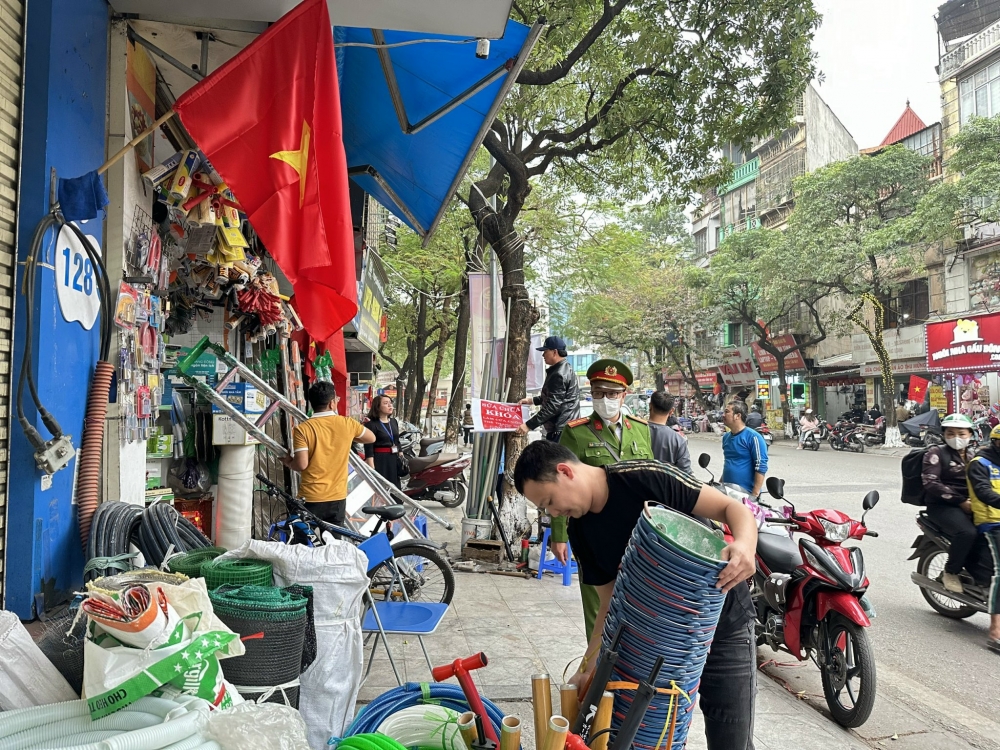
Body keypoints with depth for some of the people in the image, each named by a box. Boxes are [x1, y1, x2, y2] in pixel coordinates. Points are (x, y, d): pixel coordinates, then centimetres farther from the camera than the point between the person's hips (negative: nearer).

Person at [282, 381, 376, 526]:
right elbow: (371, 438, 15)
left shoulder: (302, 429, -11)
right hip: (338, 497, 3)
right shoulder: (347, 424, -2)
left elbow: (301, 465, -16)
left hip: (310, 498, -2)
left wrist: (288, 462, 6)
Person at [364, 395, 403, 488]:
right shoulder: (371, 424, -11)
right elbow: (369, 448, -15)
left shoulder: (394, 421, 12)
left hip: (395, 459, 7)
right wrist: (372, 468, -20)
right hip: (379, 461, -7)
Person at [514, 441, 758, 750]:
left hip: (724, 626, -5)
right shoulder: (580, 531, -4)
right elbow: (611, 603, 2)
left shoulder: (646, 479, -23)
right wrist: (589, 666, -7)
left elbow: (735, 509, -21)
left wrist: (745, 546, -40)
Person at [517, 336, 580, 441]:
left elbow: (553, 406, -22)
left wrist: (529, 425, -21)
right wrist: (532, 400, 21)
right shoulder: (565, 368, 16)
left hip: (560, 431, -11)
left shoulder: (559, 374, -18)